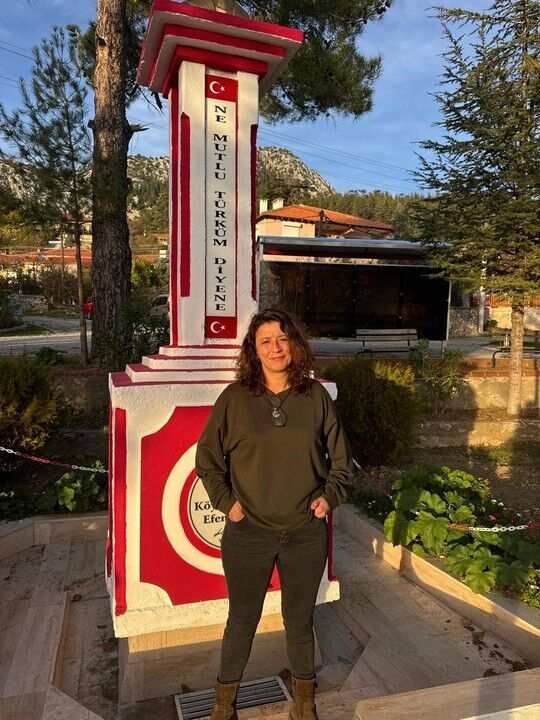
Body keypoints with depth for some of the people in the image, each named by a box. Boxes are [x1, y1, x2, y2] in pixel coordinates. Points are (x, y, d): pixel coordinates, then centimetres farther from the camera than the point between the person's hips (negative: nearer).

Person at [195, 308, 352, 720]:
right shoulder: (235, 398, -8)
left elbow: (340, 457, 8)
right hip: (248, 534, -1)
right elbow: (208, 458, 0)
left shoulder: (315, 396, -3)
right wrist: (226, 501, -7)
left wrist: (330, 496, -3)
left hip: (306, 532, 1)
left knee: (300, 619, 19)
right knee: (242, 620, 17)